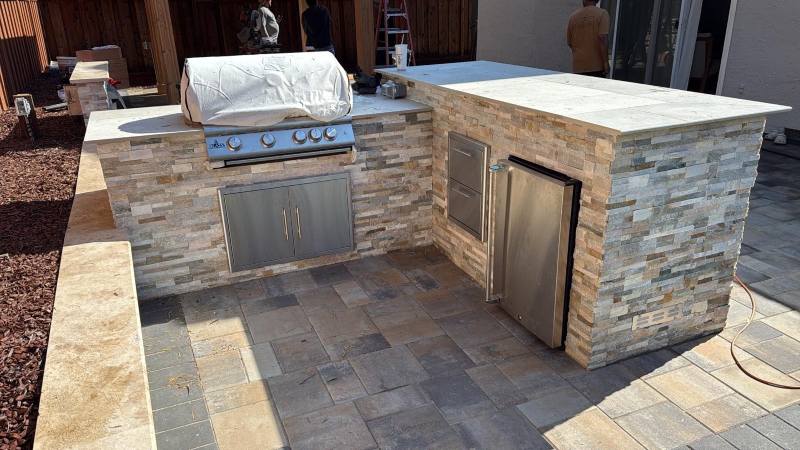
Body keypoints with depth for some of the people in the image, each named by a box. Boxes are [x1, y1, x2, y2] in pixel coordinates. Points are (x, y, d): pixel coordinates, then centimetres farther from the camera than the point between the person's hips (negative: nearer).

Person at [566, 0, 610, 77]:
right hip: (596, 65, -3)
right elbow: (603, 39, -14)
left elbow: (569, 42, 12)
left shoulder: (573, 16, 6)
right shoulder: (602, 13, -4)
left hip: (578, 66, 3)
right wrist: (606, 62, -10)